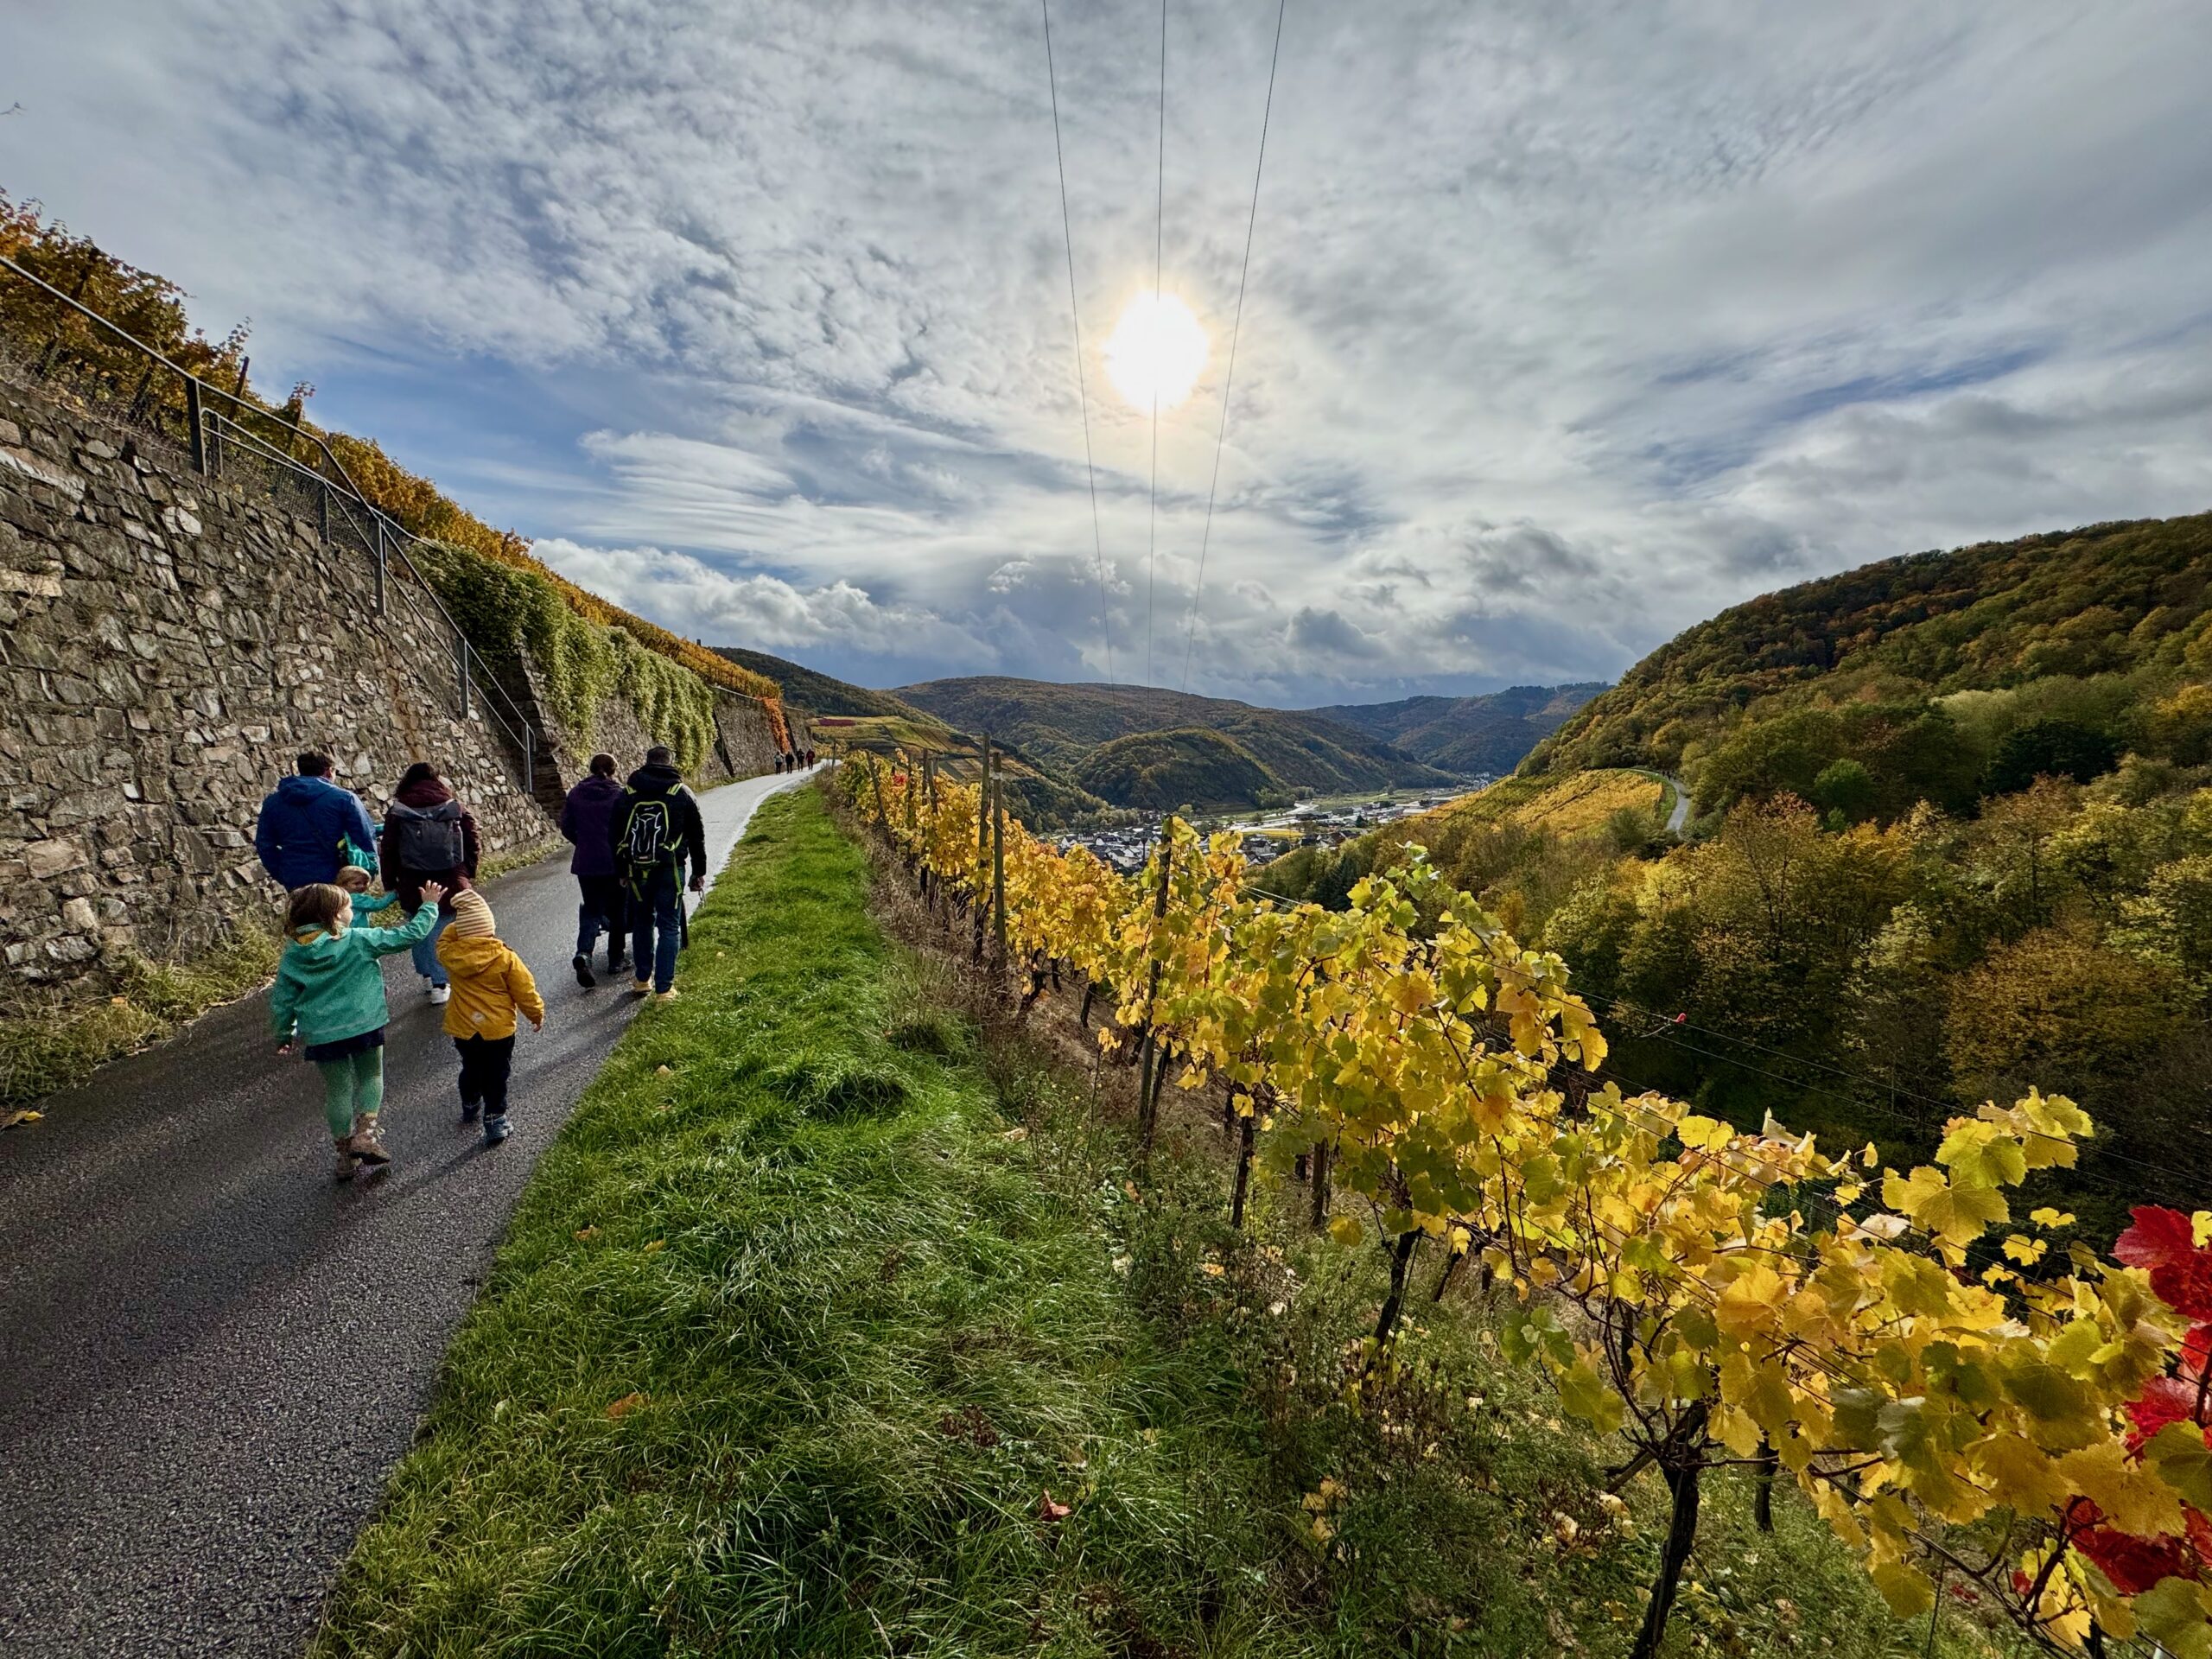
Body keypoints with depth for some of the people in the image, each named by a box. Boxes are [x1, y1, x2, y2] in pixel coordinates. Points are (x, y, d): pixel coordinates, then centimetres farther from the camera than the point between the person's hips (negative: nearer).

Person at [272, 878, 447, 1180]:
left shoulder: (292, 956, -1)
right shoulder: (360, 941, -11)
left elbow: (281, 1000, 5)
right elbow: (409, 935, -9)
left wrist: (284, 1035, 18)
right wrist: (429, 906, 3)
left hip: (321, 1035, 3)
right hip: (364, 1026, -3)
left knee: (336, 1090, 15)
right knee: (370, 1077, 18)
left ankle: (345, 1153, 23)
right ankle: (365, 1133, 1)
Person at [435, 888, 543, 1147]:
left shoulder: (452, 954, -11)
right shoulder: (505, 959, -17)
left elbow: (444, 943, 16)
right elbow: (525, 991, -11)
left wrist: (460, 924, 9)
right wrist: (537, 1014, 4)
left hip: (463, 1029, 4)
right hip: (498, 1029, -4)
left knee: (471, 1068, 25)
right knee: (495, 1076, 6)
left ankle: (470, 1107, 45)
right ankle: (495, 1120, 6)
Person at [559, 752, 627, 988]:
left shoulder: (575, 794, 2)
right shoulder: (620, 795, -8)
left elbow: (566, 827, 4)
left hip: (586, 863, 3)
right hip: (615, 862, -2)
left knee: (590, 909, 11)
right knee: (616, 911, 11)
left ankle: (584, 953, -13)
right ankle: (615, 961, 17)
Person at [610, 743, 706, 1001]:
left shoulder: (627, 794, 6)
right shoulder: (683, 794, 0)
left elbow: (614, 835, 10)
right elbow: (697, 837, 3)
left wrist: (622, 870, 19)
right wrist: (699, 872, 10)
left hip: (636, 870, 3)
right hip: (670, 870, -3)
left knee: (642, 922, 19)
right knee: (669, 927, 3)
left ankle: (642, 981, 26)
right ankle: (664, 988, 1)